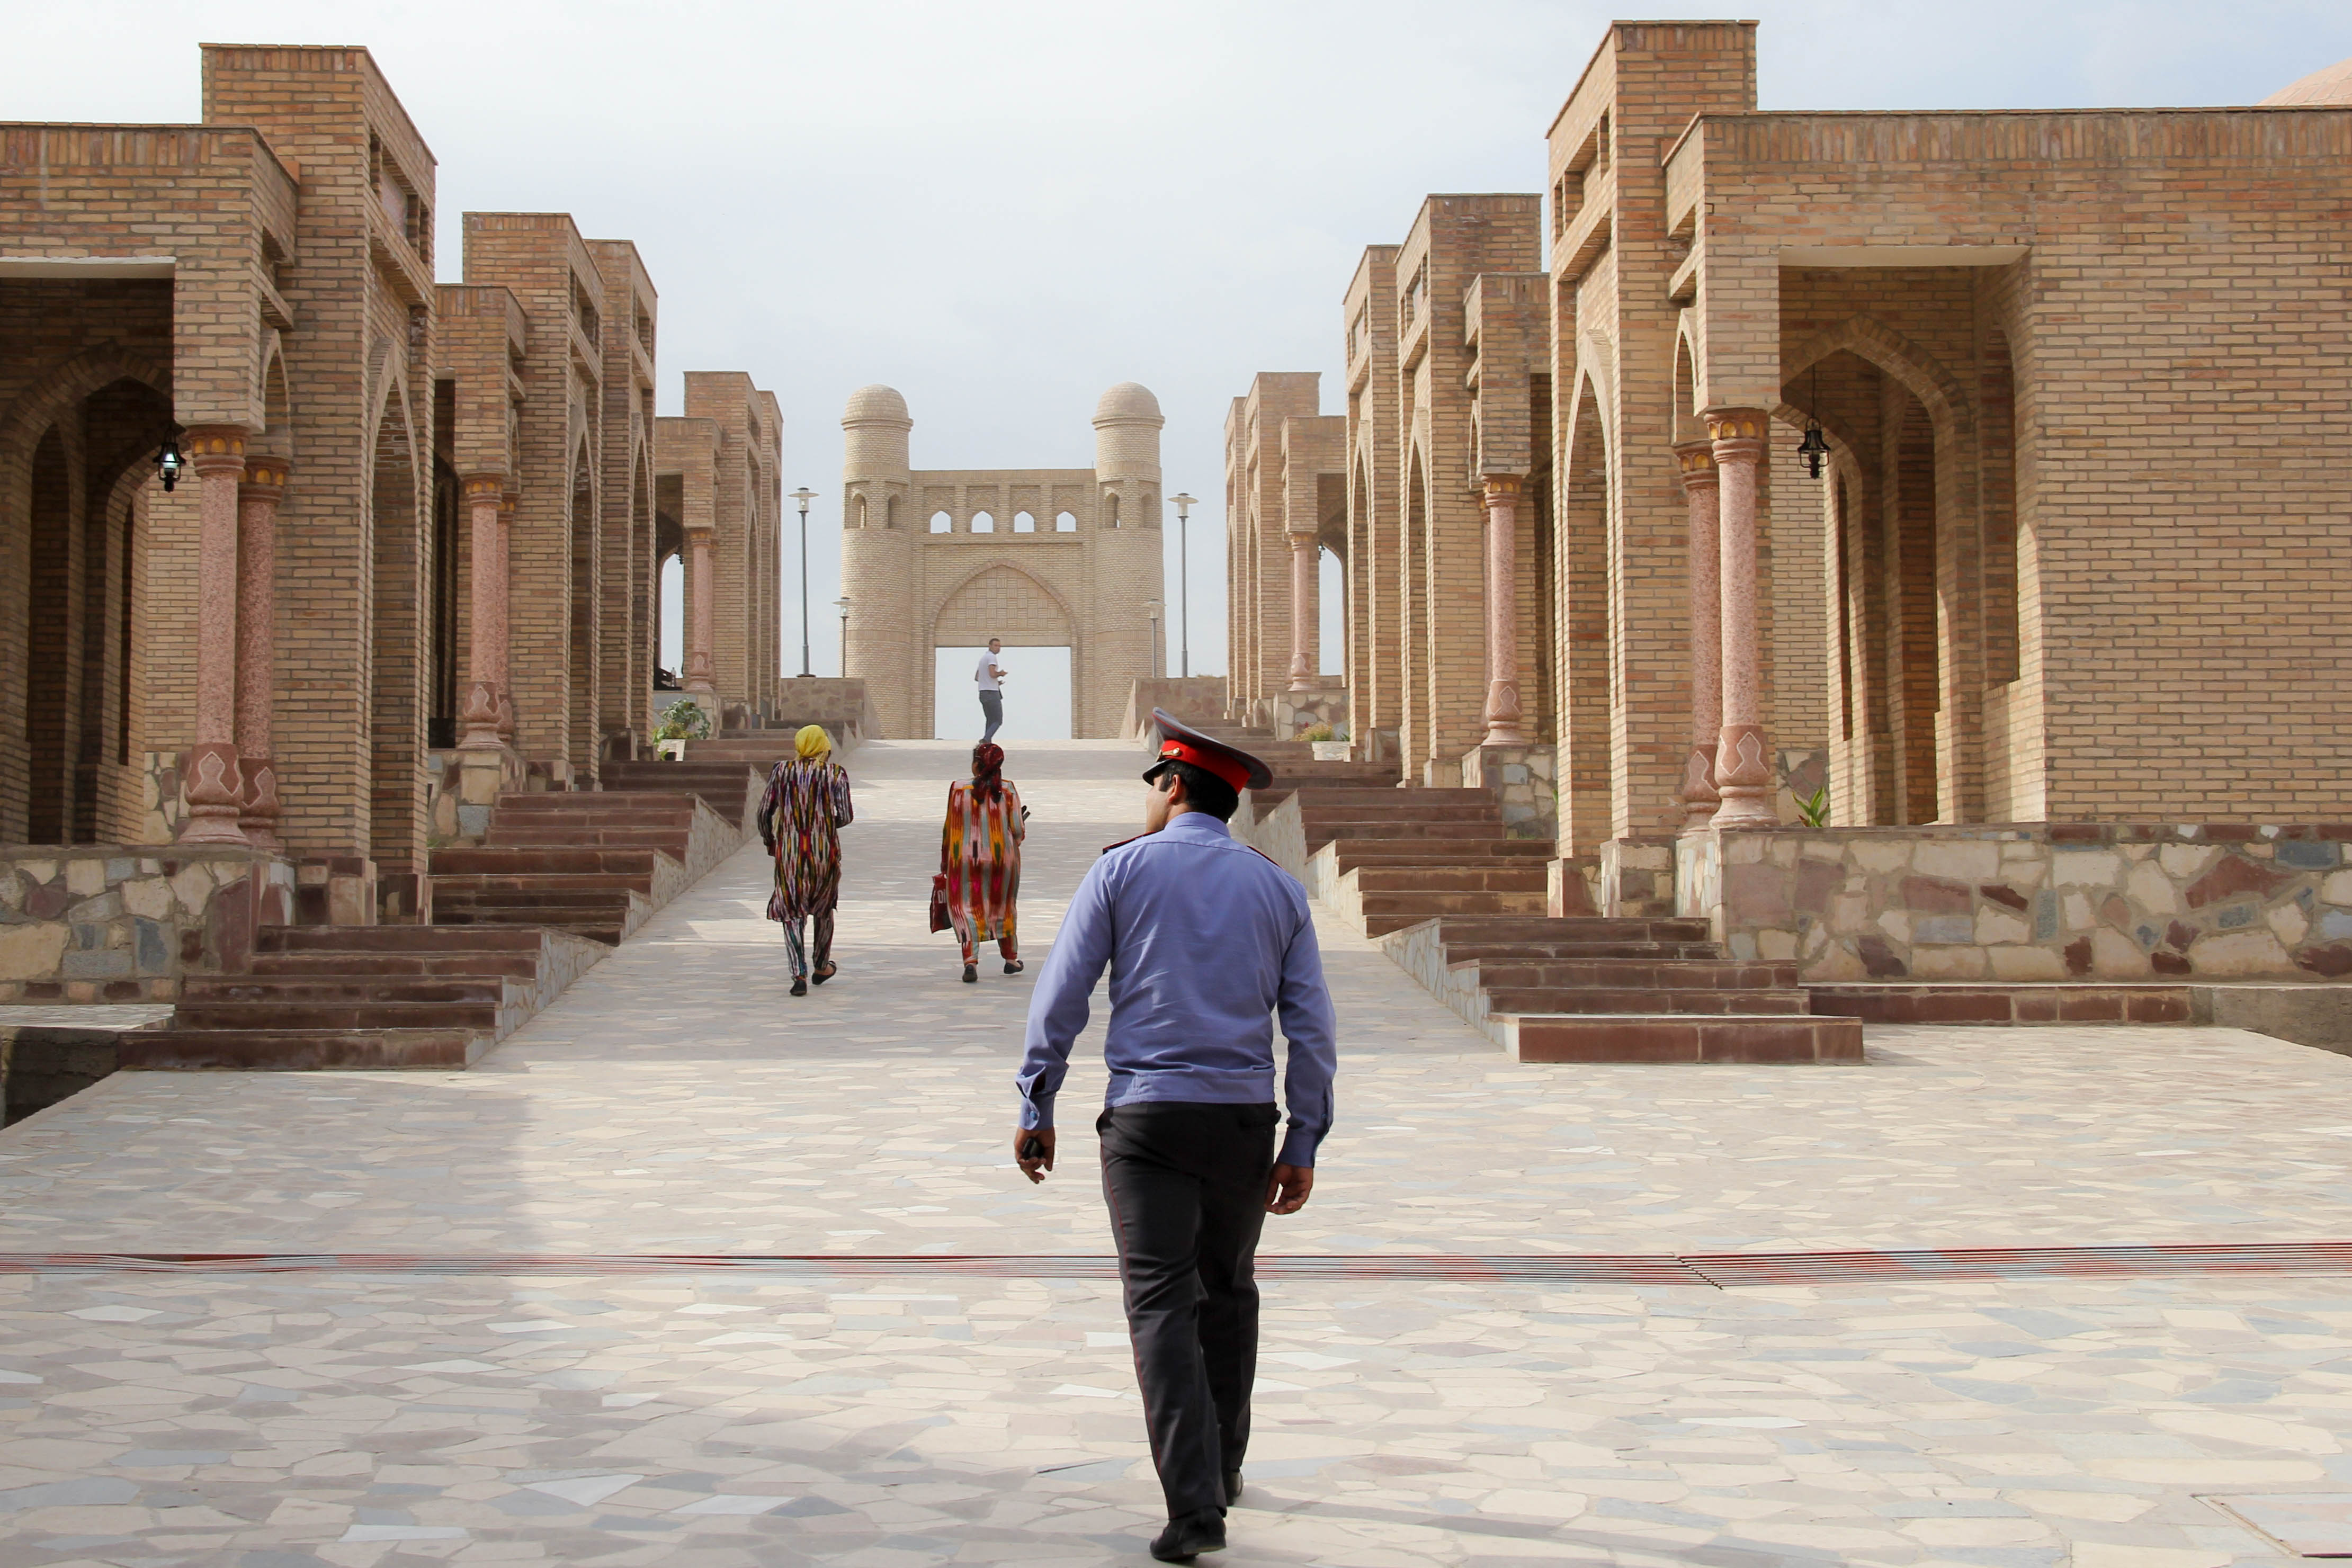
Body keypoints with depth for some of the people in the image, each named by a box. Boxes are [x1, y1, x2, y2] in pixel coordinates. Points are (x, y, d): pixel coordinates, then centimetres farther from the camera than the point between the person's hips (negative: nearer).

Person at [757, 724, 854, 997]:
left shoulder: (782, 771, 1)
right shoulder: (836, 773, -3)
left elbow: (764, 811, 2)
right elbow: (846, 816, -9)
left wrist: (769, 841, 18)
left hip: (789, 851, 0)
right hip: (825, 851, 0)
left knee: (791, 912, 4)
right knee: (823, 907, 20)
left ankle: (799, 974, -12)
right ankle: (822, 967, 36)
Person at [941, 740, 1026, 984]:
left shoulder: (959, 791, -7)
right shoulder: (1008, 791, -5)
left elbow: (950, 829, -1)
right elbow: (1017, 830, -5)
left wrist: (945, 862, 8)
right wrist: (1022, 821, 19)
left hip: (966, 857, -2)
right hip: (1002, 857, 2)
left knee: (967, 909, 2)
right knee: (1003, 906, 19)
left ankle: (971, 961, -15)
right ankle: (1011, 960, 31)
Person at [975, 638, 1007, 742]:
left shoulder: (983, 657, 20)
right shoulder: (991, 657, -10)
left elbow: (976, 678, 25)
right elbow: (993, 674, -24)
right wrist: (1001, 674, -2)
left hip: (983, 693, 9)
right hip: (992, 693, -9)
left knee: (990, 721, 15)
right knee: (998, 721, -7)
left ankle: (987, 742, 8)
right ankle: (985, 740, -23)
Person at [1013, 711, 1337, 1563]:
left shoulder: (1121, 870, 0)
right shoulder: (1277, 889, 8)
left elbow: (1059, 997, -3)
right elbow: (1311, 1027, 3)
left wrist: (1036, 1109, 4)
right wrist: (1302, 1147, 6)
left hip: (1146, 1117, -3)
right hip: (1246, 1117, 3)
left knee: (1162, 1309, -4)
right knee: (1226, 1290, 22)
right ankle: (1223, 1466, 32)